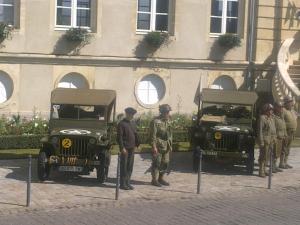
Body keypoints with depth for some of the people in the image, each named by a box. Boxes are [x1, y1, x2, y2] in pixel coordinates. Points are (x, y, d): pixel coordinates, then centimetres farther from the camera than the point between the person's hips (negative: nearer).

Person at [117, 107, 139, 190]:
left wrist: (136, 145, 10)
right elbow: (119, 137, -13)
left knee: (130, 166, 10)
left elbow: (135, 135, 20)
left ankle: (127, 183, 18)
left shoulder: (132, 124, 14)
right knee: (124, 167, -2)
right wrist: (122, 148, -17)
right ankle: (122, 184, 4)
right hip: (125, 149, -7)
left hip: (132, 148, 7)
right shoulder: (121, 124, -9)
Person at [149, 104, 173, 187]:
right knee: (157, 163, -2)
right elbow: (153, 135, -15)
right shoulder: (155, 121, -12)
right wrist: (154, 146, -18)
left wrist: (170, 145, 15)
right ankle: (154, 180, 7)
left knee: (165, 163, 10)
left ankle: (161, 178, 23)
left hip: (166, 147, 7)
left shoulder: (168, 121, 12)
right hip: (158, 146, -7)